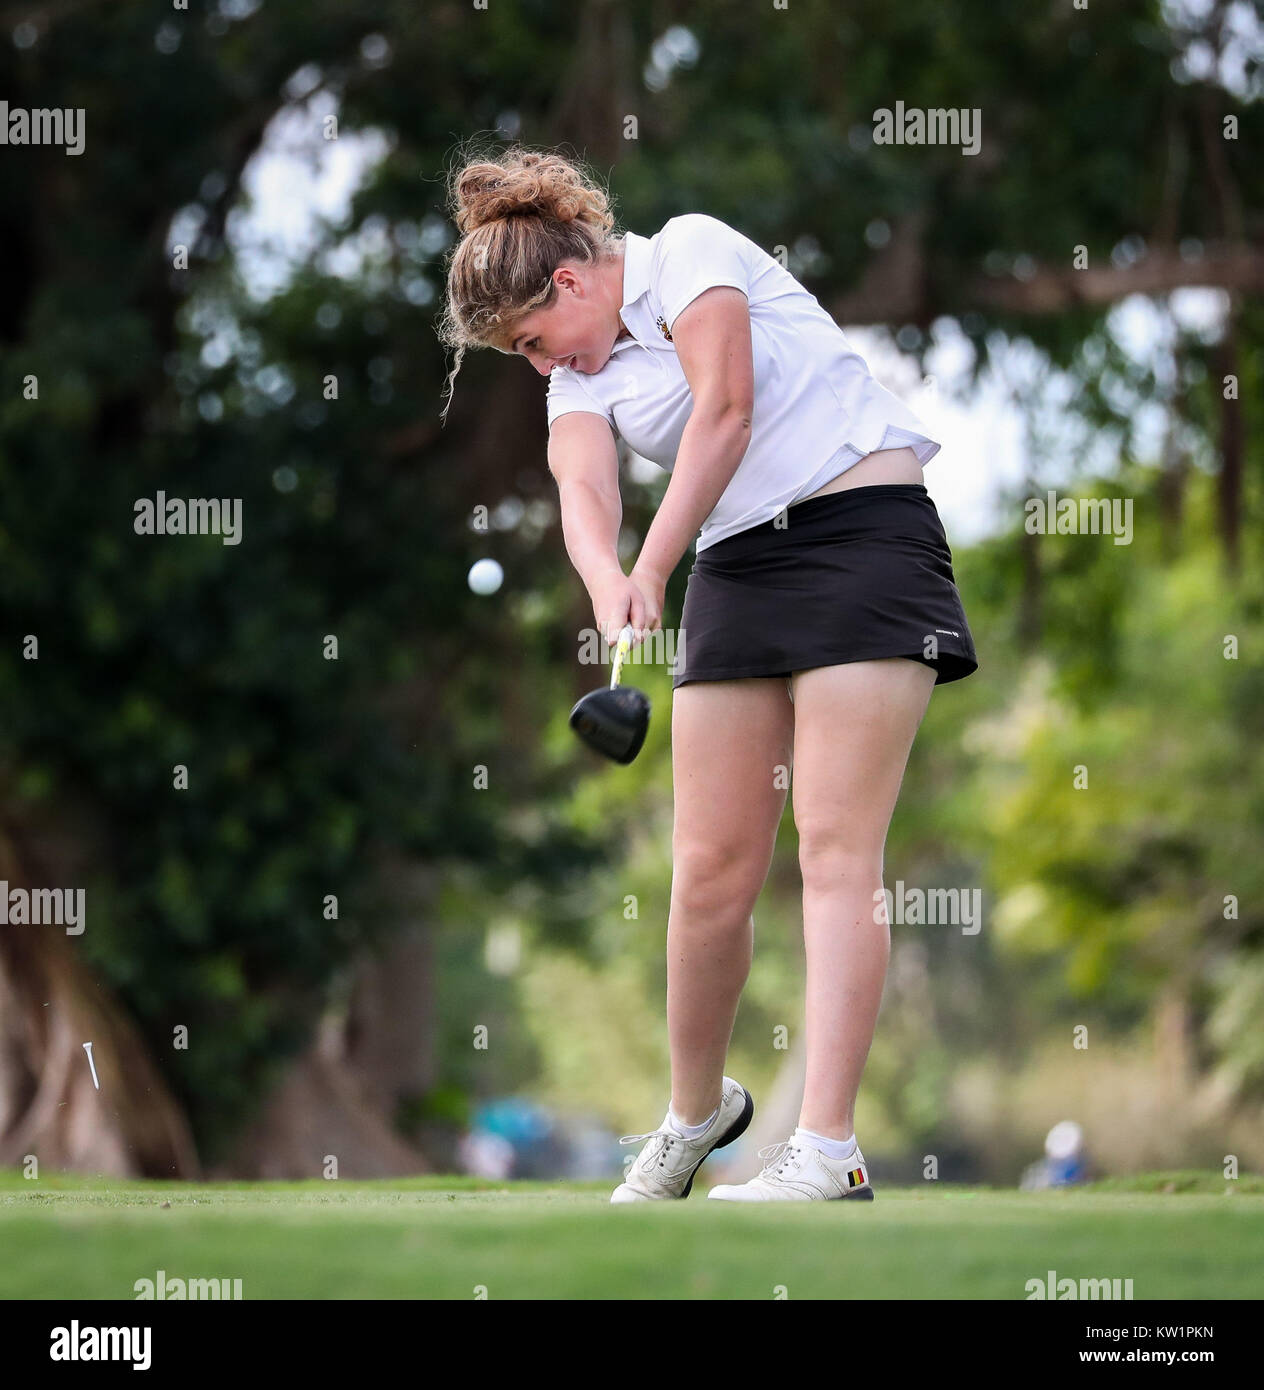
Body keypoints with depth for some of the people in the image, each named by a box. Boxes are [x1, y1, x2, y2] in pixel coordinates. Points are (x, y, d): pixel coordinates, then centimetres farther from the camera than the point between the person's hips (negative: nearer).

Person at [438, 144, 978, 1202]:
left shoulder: (690, 249, -2)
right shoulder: (578, 378, 15)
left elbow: (723, 413, -14)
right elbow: (584, 492, -5)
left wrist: (651, 576, -14)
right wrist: (607, 583, -28)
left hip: (864, 529, -6)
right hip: (735, 566, 6)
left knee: (837, 847, -14)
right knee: (711, 868, -1)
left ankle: (828, 1153, -20)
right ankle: (696, 1112, 19)